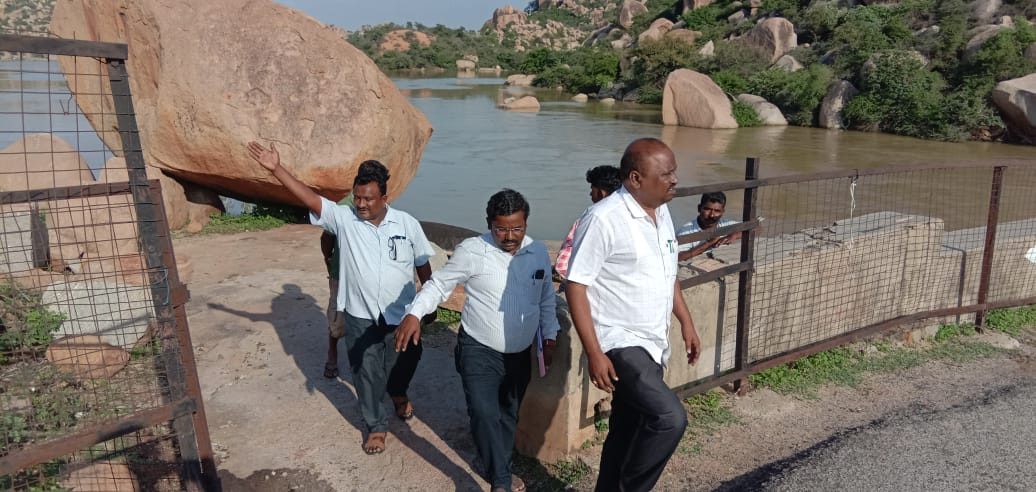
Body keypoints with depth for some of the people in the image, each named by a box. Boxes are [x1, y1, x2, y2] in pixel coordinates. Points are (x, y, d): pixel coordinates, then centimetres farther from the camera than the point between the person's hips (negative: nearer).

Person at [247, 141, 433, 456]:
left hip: (400, 315, 0)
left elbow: (423, 265, 0)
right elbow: (310, 199, -21)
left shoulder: (407, 224, -9)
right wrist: (276, 169, -33)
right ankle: (376, 425, 33)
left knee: (399, 366, 21)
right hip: (360, 316, 0)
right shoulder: (343, 219, -11)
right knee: (366, 373, 12)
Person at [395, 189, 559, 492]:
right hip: (479, 351, -4)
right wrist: (414, 314, -22)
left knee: (509, 414, 17)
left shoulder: (539, 252, 0)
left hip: (520, 354, 5)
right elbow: (439, 285, -8)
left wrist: (549, 338, 11)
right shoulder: (472, 251, -15)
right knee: (484, 414, -15)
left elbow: (546, 300, 11)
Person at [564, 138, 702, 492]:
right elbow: (575, 286, -19)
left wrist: (686, 323, 18)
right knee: (670, 418, -18)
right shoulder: (603, 219, -19)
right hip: (619, 343, -8)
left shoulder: (661, 212, 7)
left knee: (628, 429, 17)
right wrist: (594, 353, -21)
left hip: (652, 343, 8)